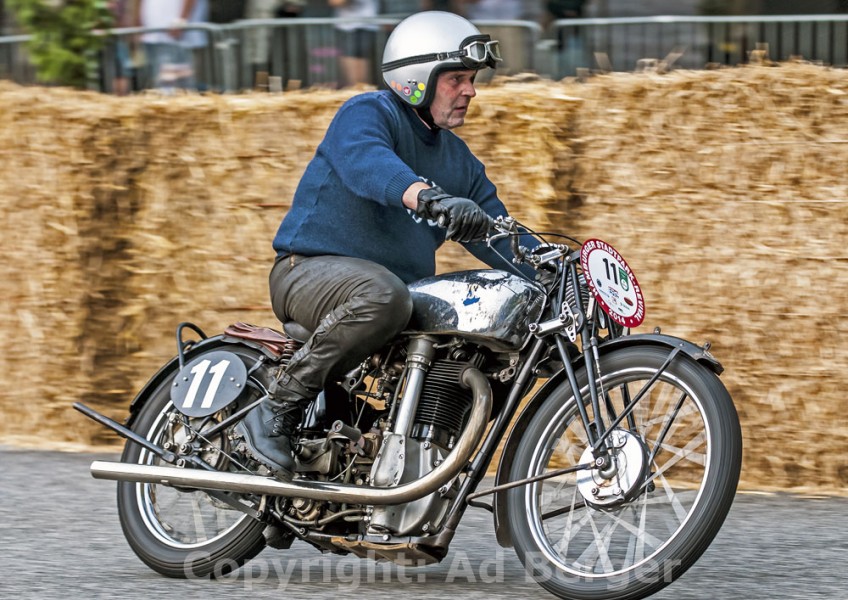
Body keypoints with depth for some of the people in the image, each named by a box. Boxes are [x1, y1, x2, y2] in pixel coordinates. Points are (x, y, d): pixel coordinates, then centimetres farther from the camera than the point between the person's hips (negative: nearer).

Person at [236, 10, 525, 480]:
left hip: (405, 284, 8)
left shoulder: (458, 159, 20)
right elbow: (367, 161, -30)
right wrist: (430, 197, -50)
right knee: (382, 296, -40)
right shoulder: (367, 114, -6)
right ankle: (276, 413, -30)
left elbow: (499, 239, 16)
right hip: (312, 268, -8)